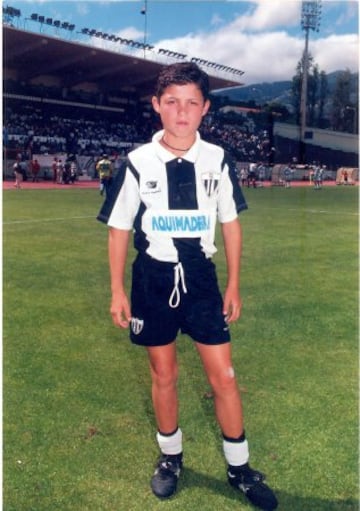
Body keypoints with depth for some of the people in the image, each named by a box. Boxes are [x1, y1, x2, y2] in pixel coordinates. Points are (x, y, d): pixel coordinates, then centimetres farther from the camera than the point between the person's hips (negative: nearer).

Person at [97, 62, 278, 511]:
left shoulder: (217, 160, -2)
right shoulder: (137, 163, -6)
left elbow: (230, 224, 6)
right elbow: (119, 229, 0)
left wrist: (233, 285, 4)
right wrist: (117, 291, -3)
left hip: (201, 277, 1)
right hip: (153, 279, 0)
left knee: (223, 376, 4)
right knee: (163, 374, 12)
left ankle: (239, 467, 24)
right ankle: (170, 456, 35)